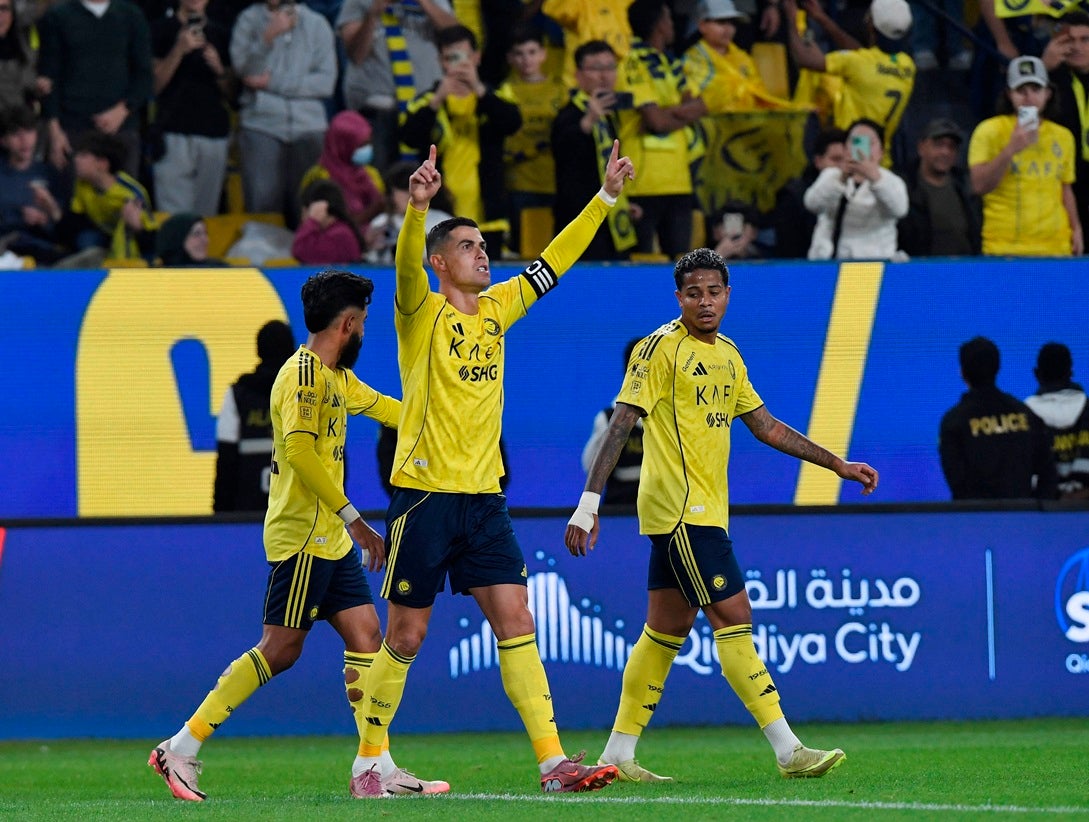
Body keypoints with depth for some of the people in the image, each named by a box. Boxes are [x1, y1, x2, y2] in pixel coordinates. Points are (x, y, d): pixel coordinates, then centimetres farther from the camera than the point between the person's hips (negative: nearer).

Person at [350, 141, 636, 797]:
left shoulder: (497, 307, 12)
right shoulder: (422, 313, -5)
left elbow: (555, 260, 18)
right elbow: (407, 264, -25)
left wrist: (606, 196, 12)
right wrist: (418, 207, -43)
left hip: (484, 497, 5)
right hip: (425, 494, -5)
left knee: (516, 624, -4)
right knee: (406, 637, 1)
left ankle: (553, 762, -9)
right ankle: (370, 759, 14)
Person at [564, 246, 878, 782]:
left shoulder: (728, 356, 15)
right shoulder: (662, 348, -9)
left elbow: (767, 427, 23)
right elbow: (621, 423, -13)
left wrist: (837, 465, 21)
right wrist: (589, 501, -18)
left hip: (706, 511, 9)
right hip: (681, 510, -8)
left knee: (668, 629, 10)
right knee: (734, 618, -11)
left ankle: (619, 754, 15)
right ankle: (788, 751, -13)